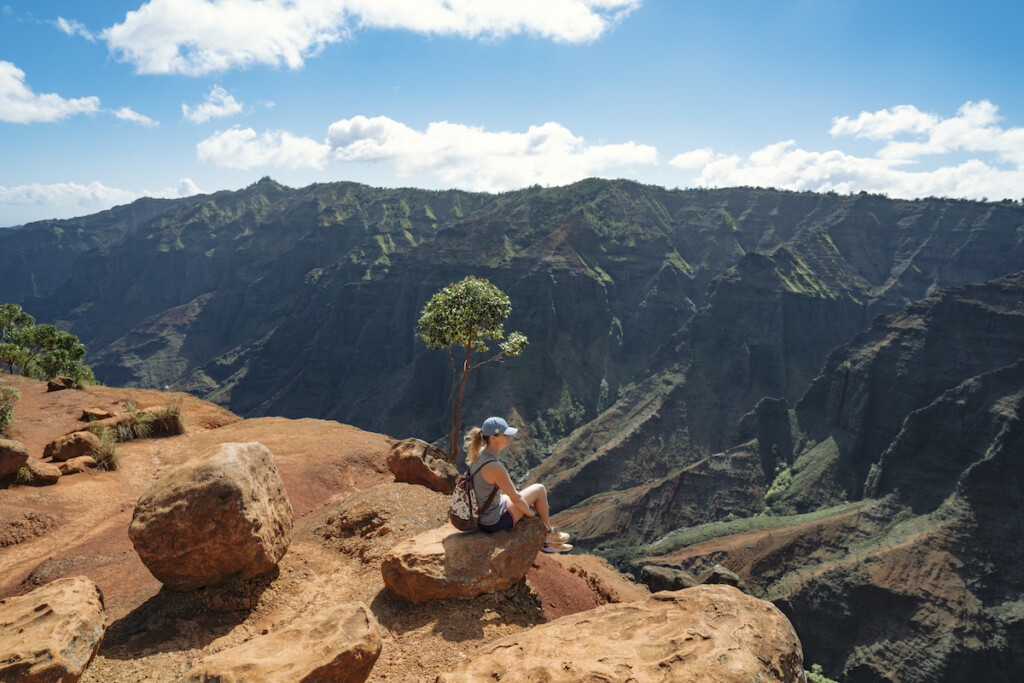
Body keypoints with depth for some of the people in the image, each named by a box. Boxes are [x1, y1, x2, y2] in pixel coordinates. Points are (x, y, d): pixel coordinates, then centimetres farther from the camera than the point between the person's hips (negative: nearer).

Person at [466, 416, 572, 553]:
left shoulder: (478, 453, -5)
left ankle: (547, 542, 40)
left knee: (532, 500, 26)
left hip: (481, 515, 8)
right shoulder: (495, 466, -33)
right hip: (494, 522, -8)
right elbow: (515, 498, -22)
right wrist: (530, 512, -1)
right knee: (539, 490, 6)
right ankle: (549, 532, 31)